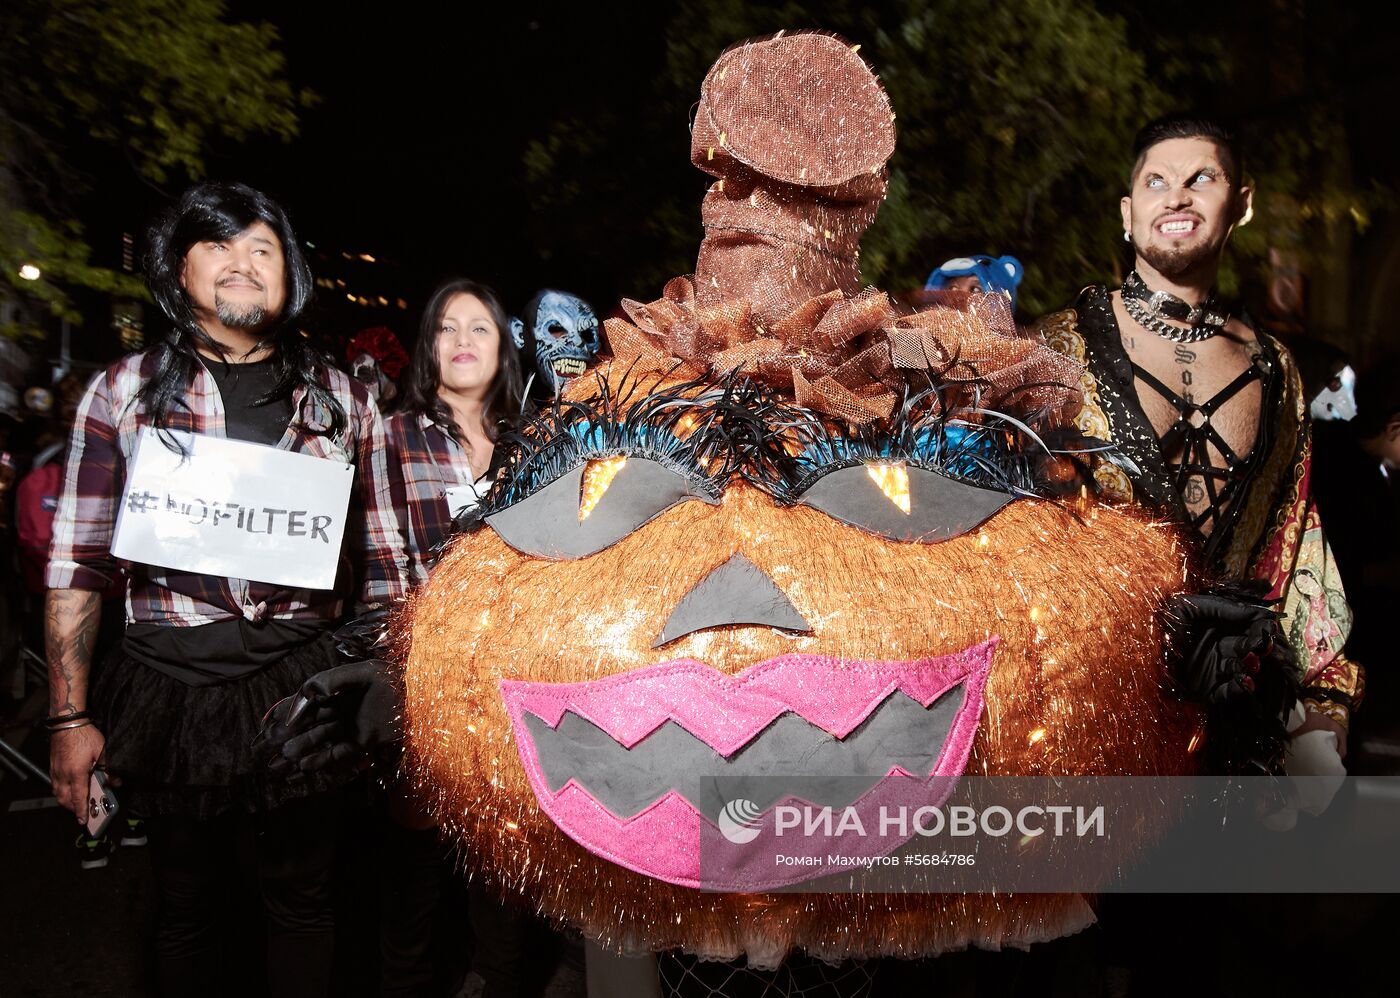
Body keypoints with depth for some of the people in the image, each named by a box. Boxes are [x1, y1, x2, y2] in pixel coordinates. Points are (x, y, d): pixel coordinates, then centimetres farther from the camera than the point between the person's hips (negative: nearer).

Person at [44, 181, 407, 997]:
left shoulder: (345, 400, 4)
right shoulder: (123, 391, 3)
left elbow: (382, 560, 6)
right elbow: (77, 564, 2)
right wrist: (70, 717, -1)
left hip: (305, 684, 0)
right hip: (171, 683, 0)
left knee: (304, 900, 13)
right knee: (187, 904, 17)